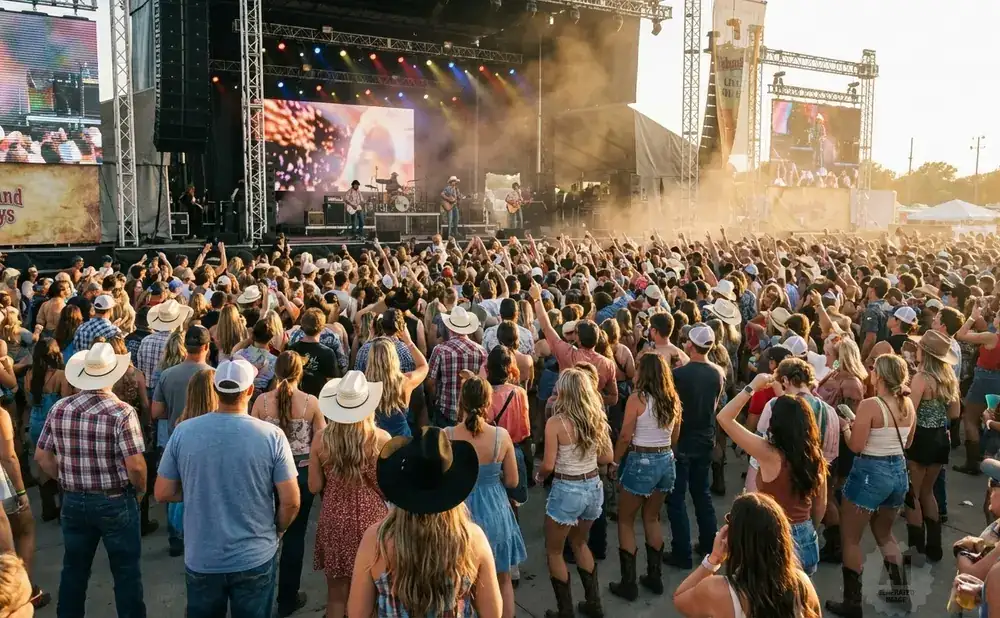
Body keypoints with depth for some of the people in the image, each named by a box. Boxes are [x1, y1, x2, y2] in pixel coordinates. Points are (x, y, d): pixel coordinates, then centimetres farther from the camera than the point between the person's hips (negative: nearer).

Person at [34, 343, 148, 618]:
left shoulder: (59, 409, -4)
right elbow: (135, 466, -21)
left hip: (73, 501, 4)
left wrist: (69, 481, 15)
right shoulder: (122, 412, -19)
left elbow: (42, 456, 3)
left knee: (74, 568, 20)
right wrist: (140, 491, -1)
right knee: (126, 570, 11)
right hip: (115, 502, -4)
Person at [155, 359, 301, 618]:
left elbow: (163, 494, -2)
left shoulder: (183, 432, -11)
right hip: (256, 558, -1)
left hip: (201, 559, 2)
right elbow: (290, 502, -13)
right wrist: (277, 532, 7)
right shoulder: (271, 435, -16)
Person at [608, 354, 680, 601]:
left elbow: (625, 436, -12)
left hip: (641, 462, -6)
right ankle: (655, 577, 27)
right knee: (652, 518, 22)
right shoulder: (673, 399, 2)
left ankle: (628, 584, 11)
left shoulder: (637, 398, -15)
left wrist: (615, 461, 1)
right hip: (666, 461, 6)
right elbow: (675, 437, 11)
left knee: (625, 521, 9)